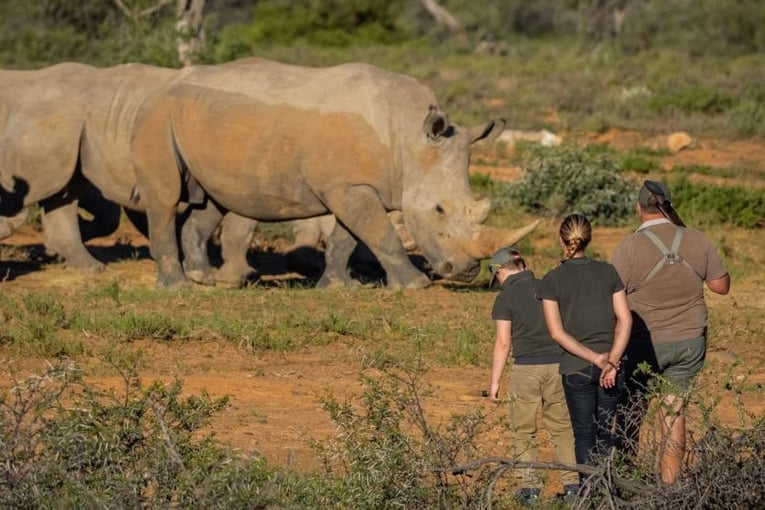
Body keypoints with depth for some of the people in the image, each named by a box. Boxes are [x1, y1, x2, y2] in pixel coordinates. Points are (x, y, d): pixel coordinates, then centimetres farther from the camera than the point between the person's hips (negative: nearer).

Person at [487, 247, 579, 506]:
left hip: (526, 368, -3)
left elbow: (503, 342, -6)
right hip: (557, 365, 3)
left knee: (523, 431, 8)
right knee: (563, 428, 11)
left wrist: (494, 381, 1)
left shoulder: (505, 298, -3)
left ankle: (530, 487, 4)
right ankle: (572, 483, 5)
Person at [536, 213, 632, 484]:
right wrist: (612, 361, -10)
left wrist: (596, 358, -13)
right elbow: (625, 320, -5)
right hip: (611, 366, 2)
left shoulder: (552, 281, -6)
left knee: (584, 435, 9)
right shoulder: (608, 272, 1)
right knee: (606, 433, 15)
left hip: (576, 368, -2)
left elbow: (557, 332, -11)